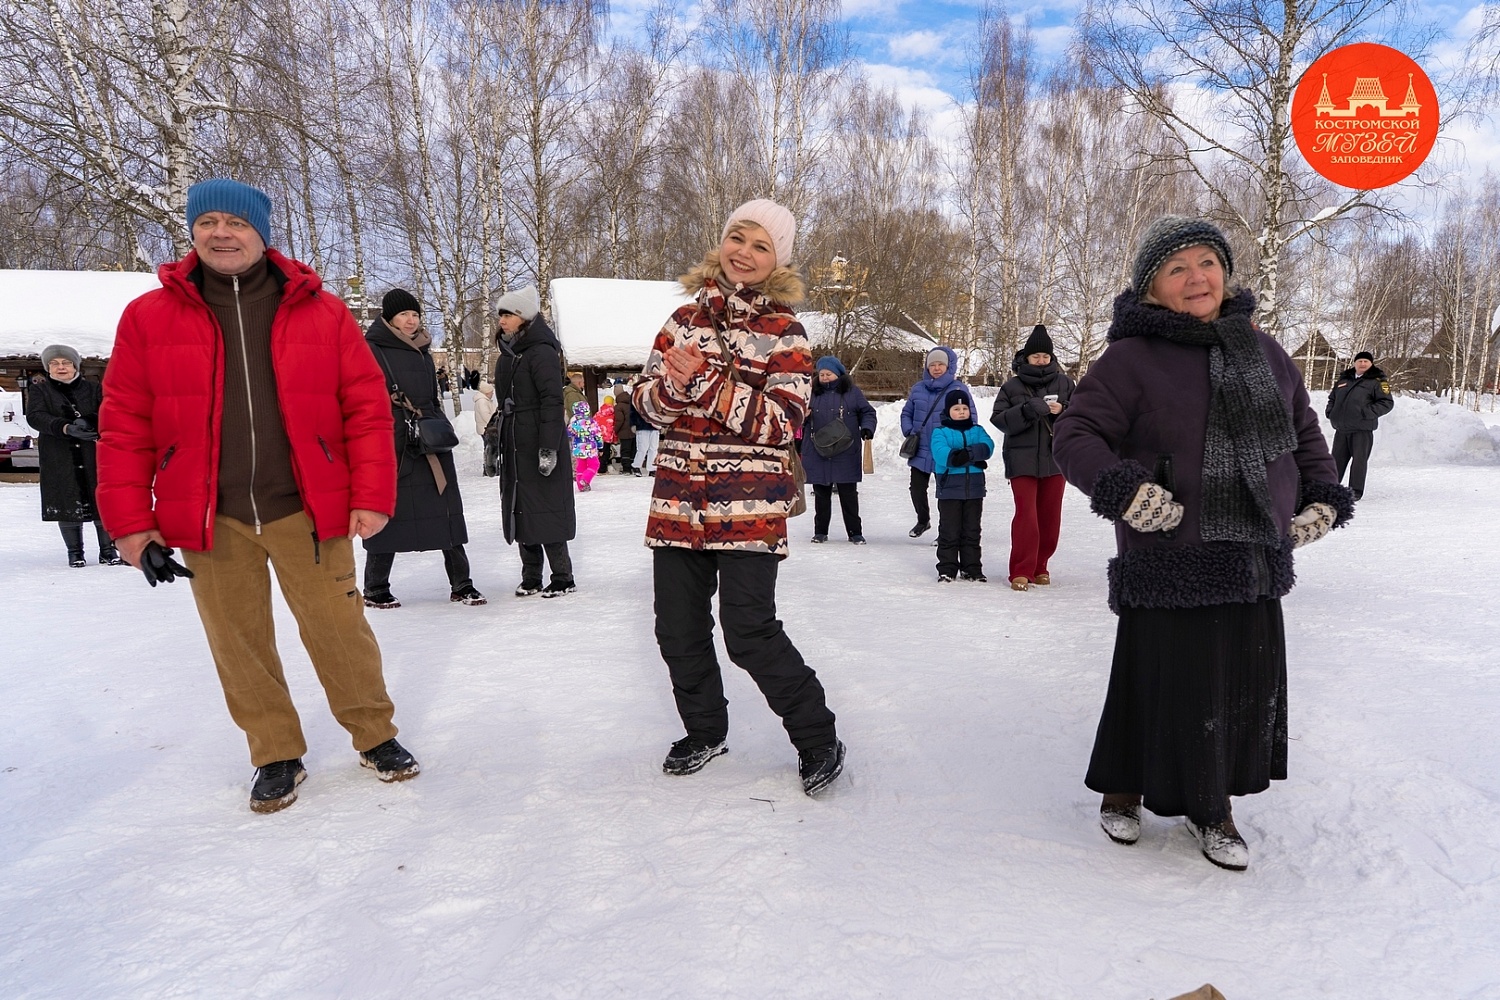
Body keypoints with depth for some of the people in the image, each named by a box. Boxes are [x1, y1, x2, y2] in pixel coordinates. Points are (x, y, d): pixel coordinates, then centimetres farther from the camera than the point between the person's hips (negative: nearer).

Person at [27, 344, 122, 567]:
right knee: (67, 505, 2)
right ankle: (75, 553, 16)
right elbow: (35, 417, -9)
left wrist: (86, 421, -26)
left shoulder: (92, 389, 9)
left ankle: (107, 551, 10)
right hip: (58, 459, 0)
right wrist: (67, 428, -26)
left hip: (94, 456, 0)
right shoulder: (39, 390, 7)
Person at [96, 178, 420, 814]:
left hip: (308, 510, -1)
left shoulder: (321, 311, 2)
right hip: (208, 519, 2)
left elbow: (367, 406, -1)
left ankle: (375, 736, 24)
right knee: (239, 645, 11)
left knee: (339, 631, 3)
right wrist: (130, 520, 0)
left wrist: (372, 496, -7)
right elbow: (124, 424, 5)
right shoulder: (149, 317, 5)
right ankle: (276, 757, 29)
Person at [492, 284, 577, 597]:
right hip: (514, 445, 9)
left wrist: (548, 447, -22)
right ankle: (530, 578, 19)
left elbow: (552, 401, -17)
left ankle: (562, 579, 7)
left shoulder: (542, 352, -11)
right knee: (519, 509, 9)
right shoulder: (507, 355, 15)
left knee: (545, 509, -4)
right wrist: (498, 440, 18)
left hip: (539, 443, -9)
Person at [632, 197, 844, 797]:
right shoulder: (686, 317, 13)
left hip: (749, 504, -5)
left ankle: (817, 740, 13)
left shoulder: (783, 331, -1)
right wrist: (673, 387, -15)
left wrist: (705, 382, -19)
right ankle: (704, 731, 34)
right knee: (677, 628, 10)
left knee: (749, 631, -8)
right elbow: (647, 399, 8)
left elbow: (783, 421, -12)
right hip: (678, 497, 5)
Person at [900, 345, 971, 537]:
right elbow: (906, 413, 17)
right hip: (920, 451, 4)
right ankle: (923, 520, 39)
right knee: (917, 487, 14)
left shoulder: (959, 389, -6)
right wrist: (908, 432, 2)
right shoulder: (918, 389, 6)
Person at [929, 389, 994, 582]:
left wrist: (966, 453, -23)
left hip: (974, 488, 3)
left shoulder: (977, 431, 13)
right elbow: (940, 452, -17)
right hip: (949, 488, -3)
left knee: (972, 530, 9)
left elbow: (987, 446, -6)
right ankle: (947, 569, 8)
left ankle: (972, 569, 17)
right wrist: (972, 457, -26)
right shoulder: (940, 432, 2)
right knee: (949, 531, 1)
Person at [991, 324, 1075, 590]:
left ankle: (1039, 566, 22)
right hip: (1022, 460, -2)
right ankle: (1021, 571, 0)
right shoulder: (1012, 386, 3)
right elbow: (999, 419, -4)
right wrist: (1027, 410, -18)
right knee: (1026, 515, -8)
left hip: (1055, 458, 3)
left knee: (1050, 516, 8)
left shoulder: (1064, 383, 8)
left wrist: (1062, 411, -13)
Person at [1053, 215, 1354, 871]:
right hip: (1170, 565, -6)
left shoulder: (1263, 352, 11)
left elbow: (1304, 431, 23)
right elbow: (1074, 435, -11)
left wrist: (1322, 498, 12)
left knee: (1248, 687, 13)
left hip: (1257, 565, 7)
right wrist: (1124, 489, -25)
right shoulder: (1132, 359, -9)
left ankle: (1211, 806, 33)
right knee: (1165, 685, 2)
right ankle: (1122, 789, 28)